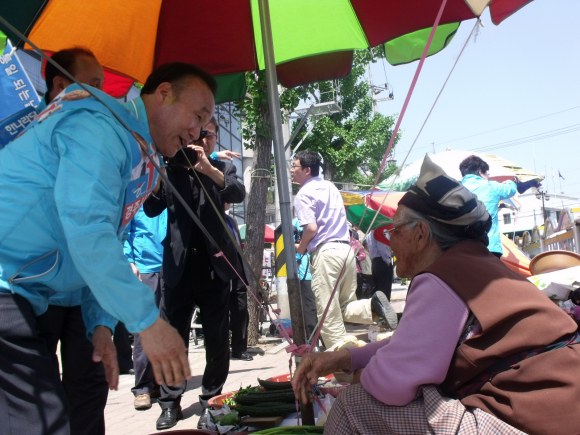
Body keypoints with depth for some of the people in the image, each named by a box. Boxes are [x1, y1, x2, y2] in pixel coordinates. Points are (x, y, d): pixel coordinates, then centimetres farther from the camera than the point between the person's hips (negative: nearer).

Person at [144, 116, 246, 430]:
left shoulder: (222, 169, 9)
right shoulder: (172, 170, 8)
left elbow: (238, 193, -12)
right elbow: (152, 209, 0)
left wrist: (207, 168, -28)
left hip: (214, 265, 0)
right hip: (178, 265, 0)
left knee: (217, 339, 4)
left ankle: (210, 400, 18)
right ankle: (170, 402, 16)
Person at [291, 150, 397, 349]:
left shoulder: (304, 194, -5)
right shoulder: (330, 187, 19)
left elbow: (311, 228, -17)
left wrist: (300, 249, 1)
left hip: (325, 252, -8)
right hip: (346, 249, 8)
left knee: (329, 315, -1)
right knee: (345, 308, 15)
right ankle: (373, 305, -10)